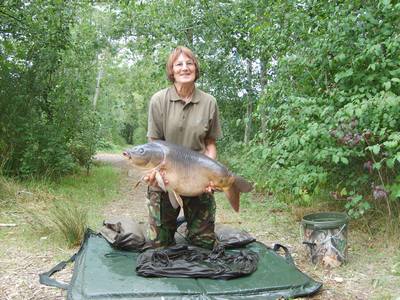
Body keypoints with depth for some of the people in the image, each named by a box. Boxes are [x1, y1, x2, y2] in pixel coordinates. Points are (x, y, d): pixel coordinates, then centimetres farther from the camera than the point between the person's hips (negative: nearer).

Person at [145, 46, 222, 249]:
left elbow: (210, 143, 5)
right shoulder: (159, 100, -4)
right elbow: (154, 143, -2)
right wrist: (154, 170, -19)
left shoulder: (209, 102, 0)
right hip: (164, 179, -1)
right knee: (160, 244, 8)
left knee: (204, 243, 9)